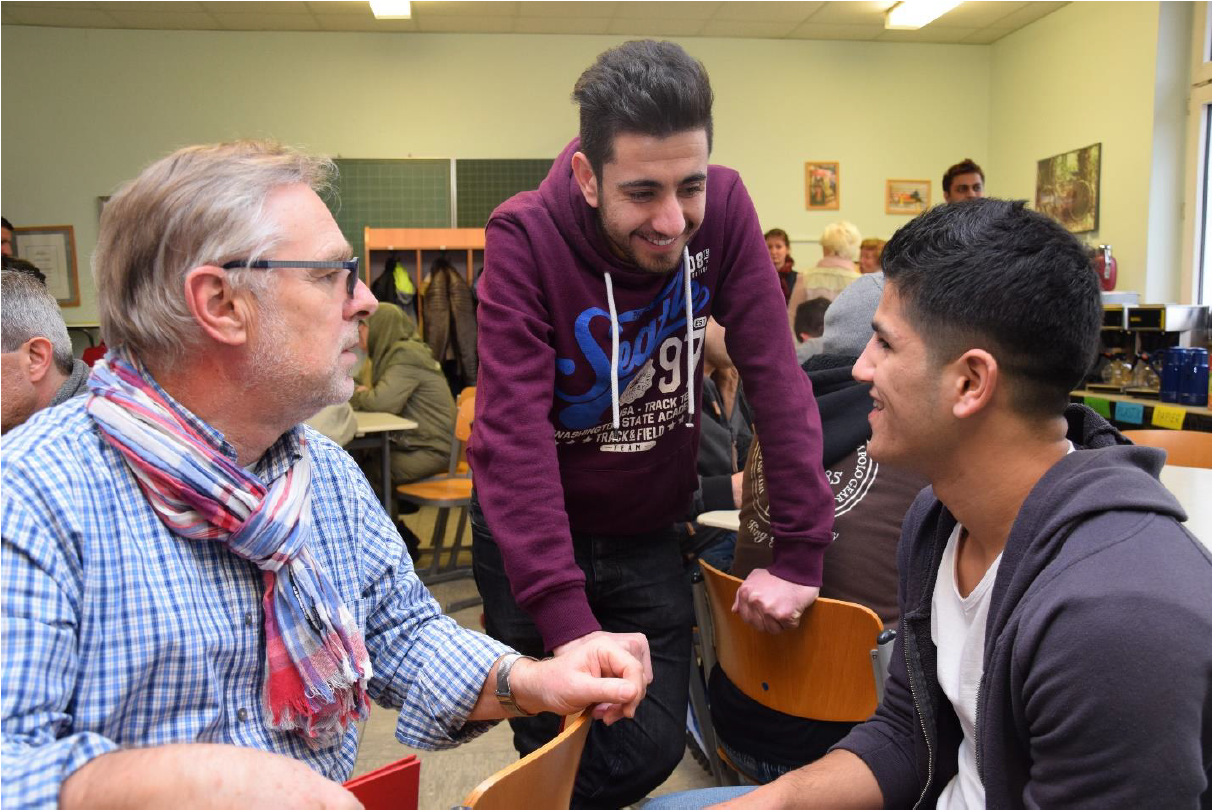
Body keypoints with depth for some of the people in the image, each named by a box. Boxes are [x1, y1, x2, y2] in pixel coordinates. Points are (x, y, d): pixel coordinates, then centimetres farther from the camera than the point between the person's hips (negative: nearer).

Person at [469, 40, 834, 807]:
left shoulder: (723, 209, -15)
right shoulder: (526, 237, -24)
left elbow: (776, 376, -15)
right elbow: (513, 433, -29)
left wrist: (800, 551, -18)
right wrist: (566, 617, -34)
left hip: (648, 538, 3)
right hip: (534, 538, -2)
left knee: (654, 746, 6)